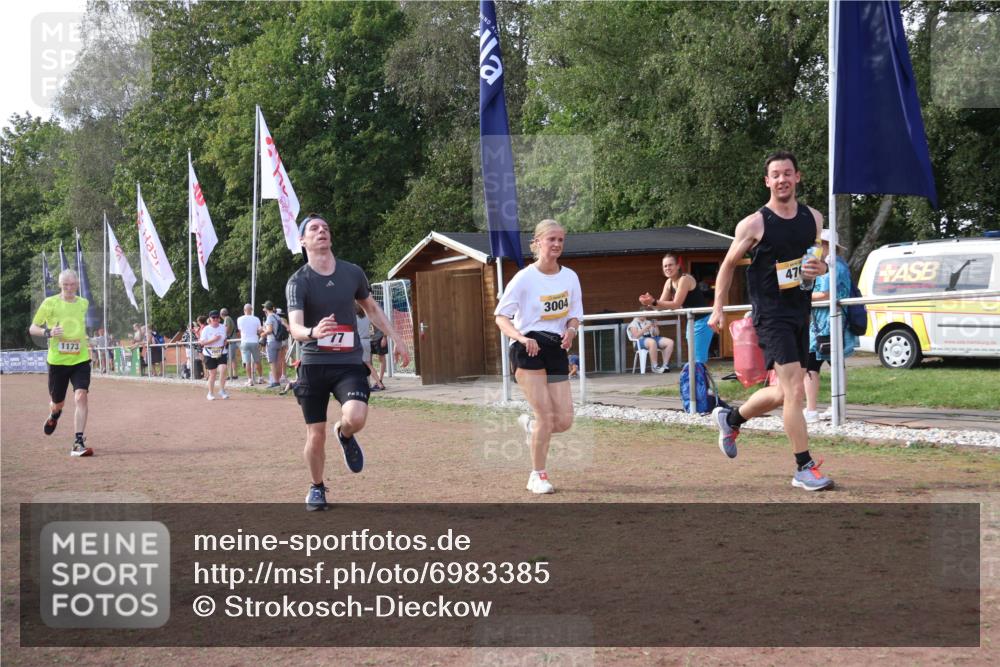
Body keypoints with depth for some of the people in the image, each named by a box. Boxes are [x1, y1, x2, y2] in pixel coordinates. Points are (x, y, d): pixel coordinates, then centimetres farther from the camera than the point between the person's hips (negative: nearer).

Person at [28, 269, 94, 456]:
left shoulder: (83, 303, 7)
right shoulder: (50, 303, -4)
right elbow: (32, 328, 0)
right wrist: (48, 332, -19)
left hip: (80, 360, 1)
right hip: (57, 361, -1)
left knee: (81, 396, -19)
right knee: (57, 403, 12)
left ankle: (78, 443, -18)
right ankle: (54, 415, 52)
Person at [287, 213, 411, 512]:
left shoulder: (353, 272, 3)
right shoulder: (298, 282, -8)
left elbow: (372, 308, 20)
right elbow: (294, 327, -23)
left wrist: (397, 338, 16)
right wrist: (312, 332, -45)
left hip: (349, 362, 1)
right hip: (313, 364, -1)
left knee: (355, 417, -25)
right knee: (316, 435, 2)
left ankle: (344, 434, 13)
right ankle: (317, 488, 28)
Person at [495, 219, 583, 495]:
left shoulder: (570, 277, 6)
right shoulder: (524, 278, -8)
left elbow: (574, 314, 14)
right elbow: (501, 317, -6)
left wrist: (571, 330, -10)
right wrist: (522, 338, -24)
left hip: (557, 349, 5)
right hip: (528, 349, -5)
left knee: (564, 420, -2)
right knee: (546, 415, -11)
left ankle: (530, 425, 32)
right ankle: (538, 476, 5)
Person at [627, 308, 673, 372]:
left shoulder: (649, 322, 26)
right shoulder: (633, 324, 8)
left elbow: (657, 334, 22)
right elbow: (636, 336, -9)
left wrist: (656, 326, 4)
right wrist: (646, 328, -14)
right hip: (641, 340, -7)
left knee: (670, 342, -18)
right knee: (652, 342, -43)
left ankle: (665, 365, -19)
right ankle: (654, 367, -36)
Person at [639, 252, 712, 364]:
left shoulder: (685, 279, -21)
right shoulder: (669, 283, 6)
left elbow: (676, 305, -27)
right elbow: (662, 303, 2)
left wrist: (653, 302, -35)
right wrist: (650, 302, -19)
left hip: (703, 320, -9)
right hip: (692, 320, 9)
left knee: (699, 358, -12)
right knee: (694, 358, 10)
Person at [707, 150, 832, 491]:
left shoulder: (813, 218, 7)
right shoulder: (754, 224, -8)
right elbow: (728, 264, 3)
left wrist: (821, 268, -4)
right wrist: (718, 309, 0)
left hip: (800, 313, 6)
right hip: (771, 316, -6)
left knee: (783, 392, 14)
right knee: (794, 389, -15)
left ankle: (730, 418, 39)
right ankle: (804, 468, -8)